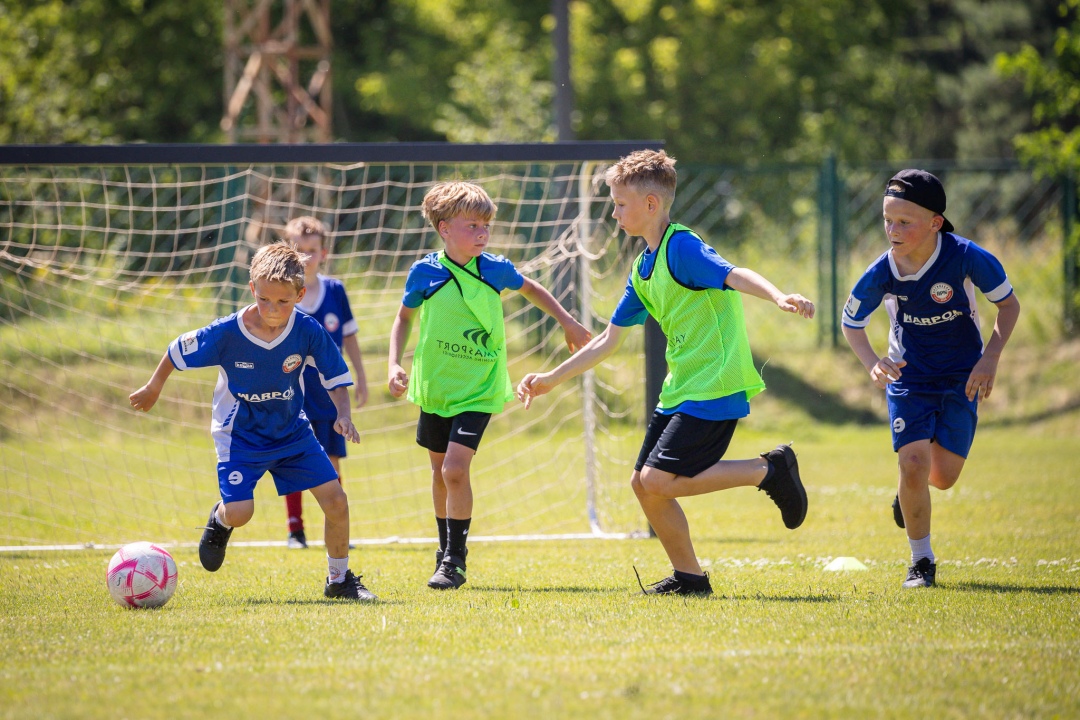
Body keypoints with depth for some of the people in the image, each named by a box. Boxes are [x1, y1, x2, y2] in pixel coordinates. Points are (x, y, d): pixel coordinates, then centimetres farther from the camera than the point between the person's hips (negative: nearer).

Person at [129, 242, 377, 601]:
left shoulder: (308, 331, -17)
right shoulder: (226, 334, -23)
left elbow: (335, 376, -3)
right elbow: (177, 352, -6)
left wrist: (343, 414, -21)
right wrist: (152, 390, 9)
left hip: (292, 430, 2)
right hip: (241, 435, -2)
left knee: (336, 500, -8)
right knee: (239, 512, -19)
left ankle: (340, 579, 14)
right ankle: (220, 519, 22)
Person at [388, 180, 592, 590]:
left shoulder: (496, 270, -7)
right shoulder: (425, 273, -8)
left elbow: (531, 290, 16)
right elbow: (405, 318, 9)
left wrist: (568, 323, 19)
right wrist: (395, 364, -1)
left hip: (478, 391, -2)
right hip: (434, 387, 2)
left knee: (456, 468, -16)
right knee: (440, 471, 13)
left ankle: (456, 561, -8)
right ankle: (446, 552, 32)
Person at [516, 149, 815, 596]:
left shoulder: (682, 247, -12)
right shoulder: (643, 268, 16)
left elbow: (734, 275, -31)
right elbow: (609, 340, 24)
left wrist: (779, 298, -51)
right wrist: (552, 379, 25)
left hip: (715, 386, -9)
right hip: (681, 390, 9)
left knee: (658, 481, -17)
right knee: (643, 483, 6)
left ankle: (769, 470, -6)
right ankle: (689, 577, 16)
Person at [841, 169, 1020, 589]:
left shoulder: (967, 258, -24)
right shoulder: (881, 275, -19)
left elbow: (1008, 305, -8)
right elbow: (851, 323, 0)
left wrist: (990, 359, -20)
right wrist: (872, 364, -18)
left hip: (962, 377, 0)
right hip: (908, 377, 0)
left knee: (942, 477, 1)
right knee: (913, 464, -16)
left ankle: (910, 491, 40)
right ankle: (921, 562, 3)